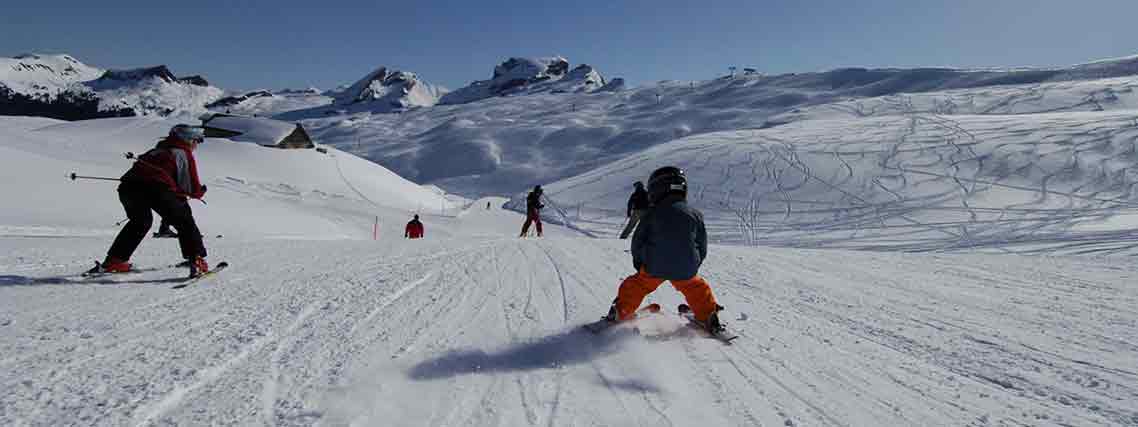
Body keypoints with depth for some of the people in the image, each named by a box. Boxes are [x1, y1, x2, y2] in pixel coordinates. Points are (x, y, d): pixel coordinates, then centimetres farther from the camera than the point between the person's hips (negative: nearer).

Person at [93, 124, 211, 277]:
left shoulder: (157, 150, 33)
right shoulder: (185, 154, 14)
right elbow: (193, 189, 7)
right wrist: (200, 191, 29)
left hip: (128, 185, 6)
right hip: (156, 188, -6)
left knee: (139, 221, 31)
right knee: (184, 222, 8)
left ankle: (114, 261, 32)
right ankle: (197, 261, -3)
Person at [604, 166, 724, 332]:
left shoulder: (651, 213, -5)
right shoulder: (695, 214, 1)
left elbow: (638, 242, 1)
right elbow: (702, 246, 8)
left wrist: (639, 263, 18)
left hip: (653, 268, -1)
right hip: (685, 270, 2)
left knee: (636, 285, 20)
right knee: (696, 288, 28)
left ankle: (621, 313, 25)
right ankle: (708, 316, 28)